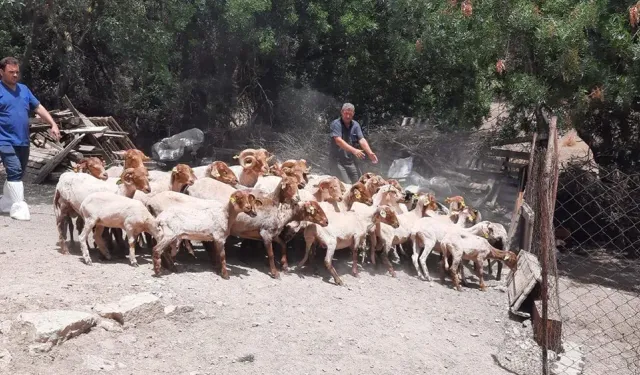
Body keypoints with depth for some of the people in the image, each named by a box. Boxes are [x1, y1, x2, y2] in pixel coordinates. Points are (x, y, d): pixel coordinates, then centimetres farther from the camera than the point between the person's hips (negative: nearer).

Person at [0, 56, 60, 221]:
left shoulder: (24, 89, 13)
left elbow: (39, 107, 18)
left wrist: (53, 124, 10)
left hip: (23, 141, 7)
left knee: (18, 174, 13)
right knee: (14, 173, -14)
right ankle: (18, 207, -11)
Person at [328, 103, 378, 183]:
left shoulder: (355, 125, 7)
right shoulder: (336, 124, -9)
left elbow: (362, 140, -3)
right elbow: (338, 141, -22)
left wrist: (370, 153, -20)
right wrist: (354, 150, -33)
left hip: (350, 160, 6)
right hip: (337, 160, -6)